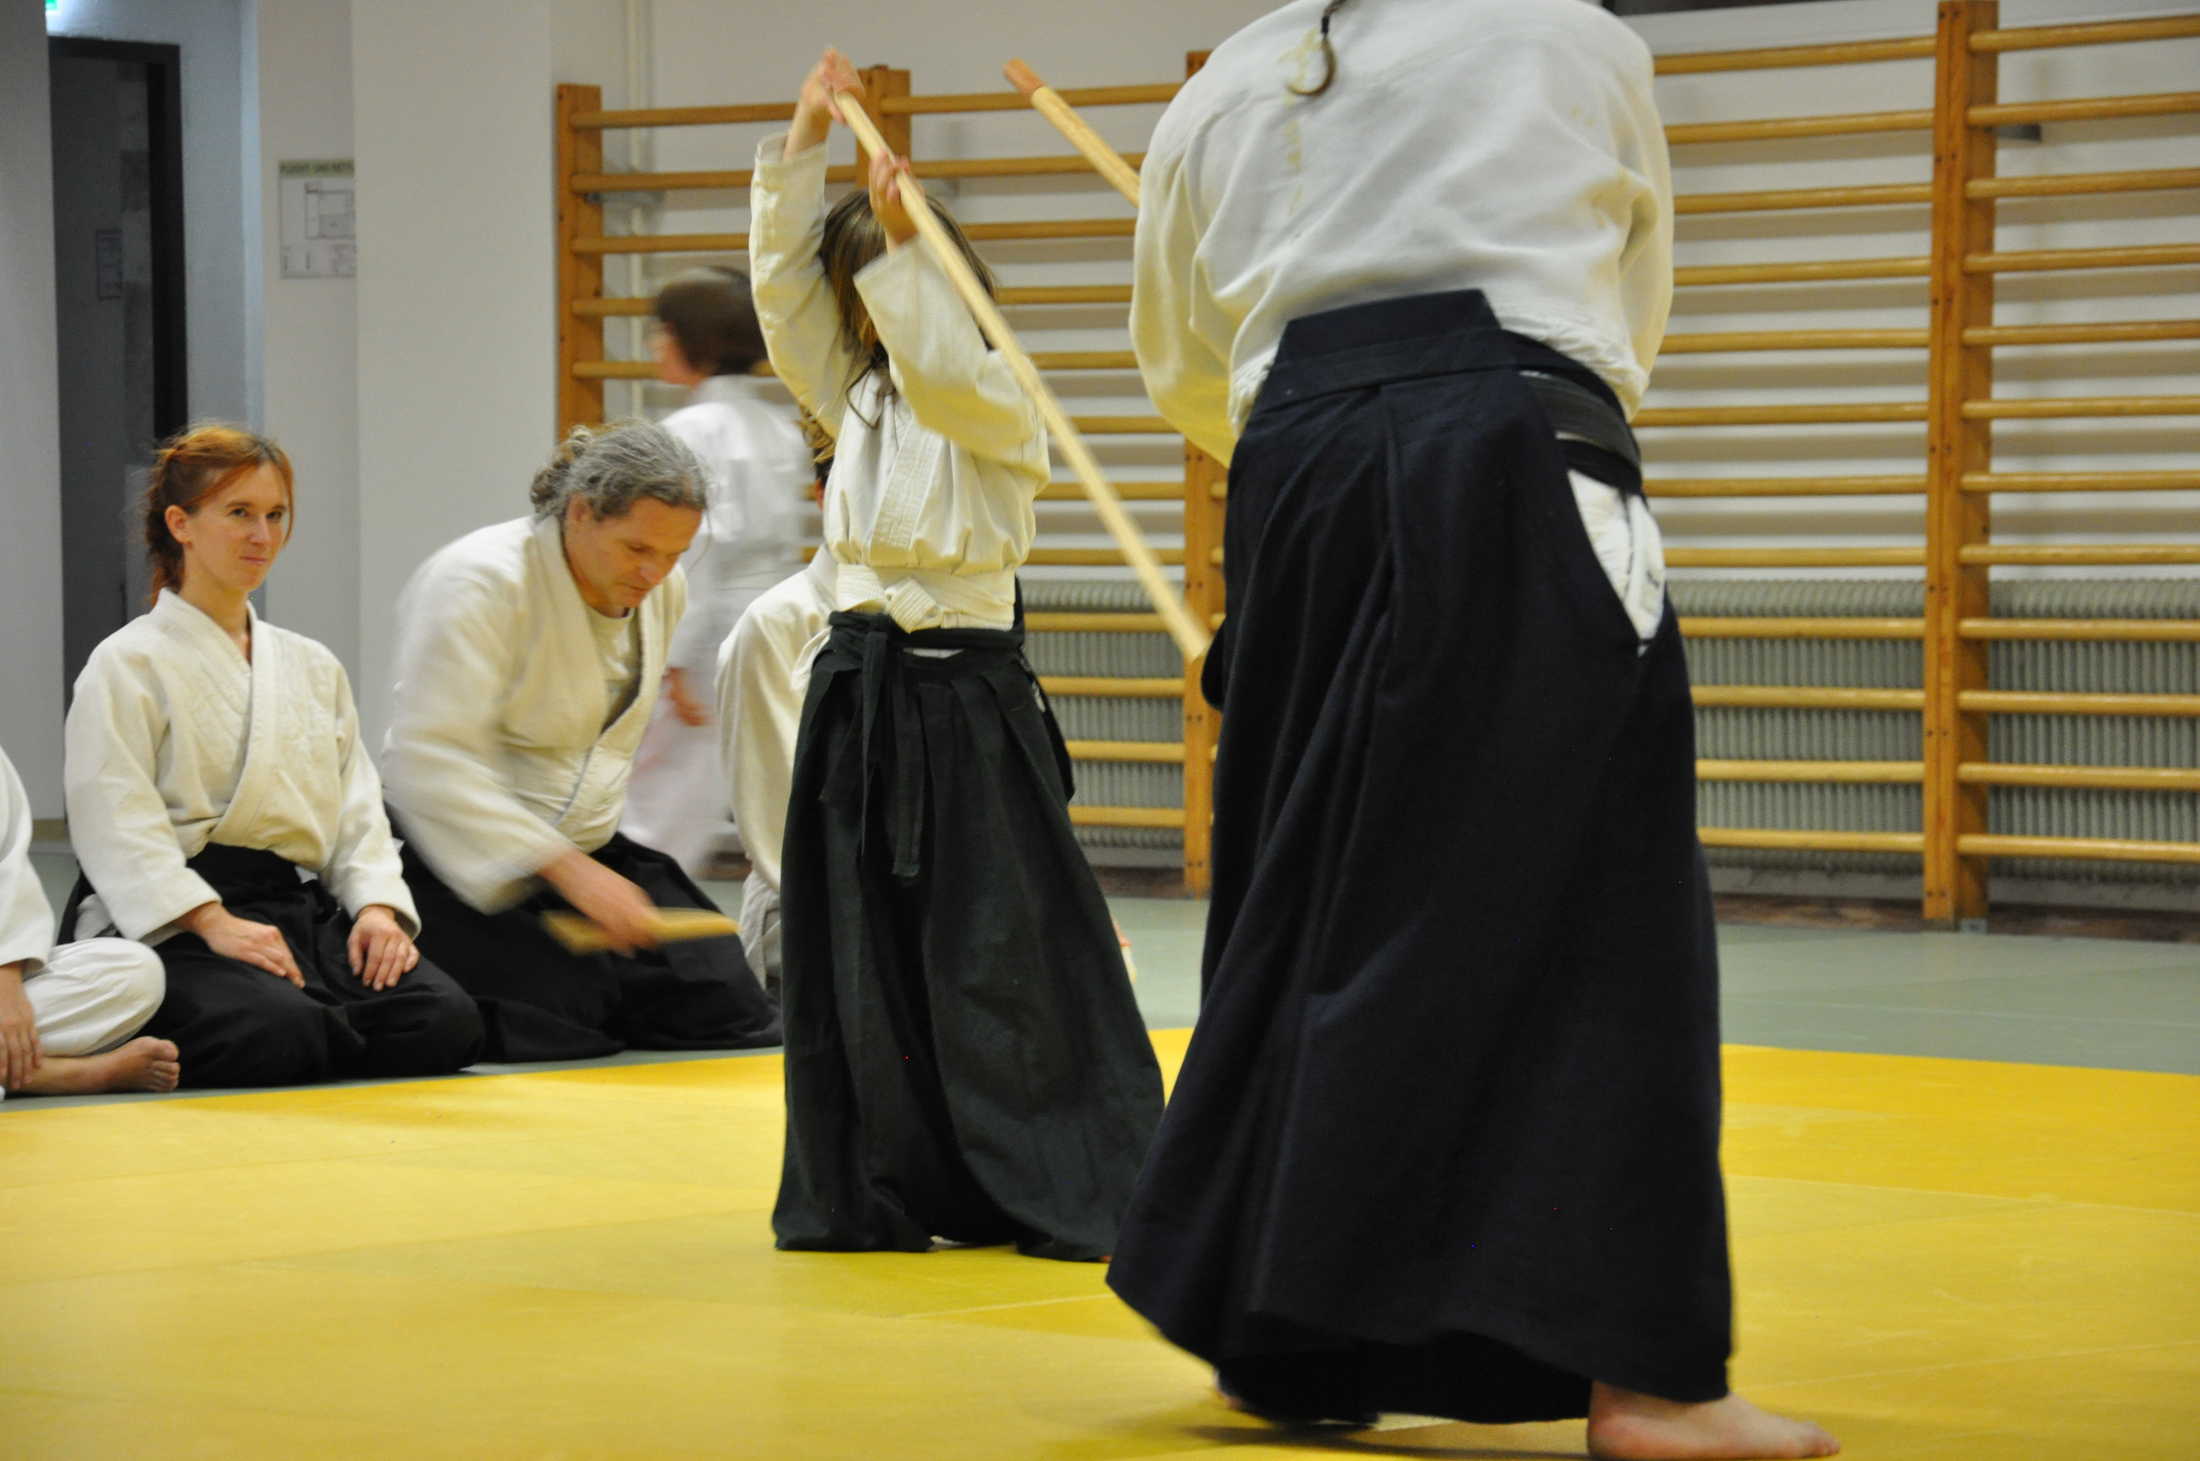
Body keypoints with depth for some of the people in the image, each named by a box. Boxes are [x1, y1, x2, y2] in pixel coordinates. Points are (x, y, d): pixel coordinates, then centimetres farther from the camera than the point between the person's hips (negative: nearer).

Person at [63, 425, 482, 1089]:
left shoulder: (313, 667, 22)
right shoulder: (125, 666, 1)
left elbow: (357, 809, 17)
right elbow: (119, 825, -9)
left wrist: (377, 906, -3)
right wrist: (216, 924, -22)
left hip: (304, 910, 5)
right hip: (172, 925, -5)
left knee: (446, 1023, -22)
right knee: (277, 1033, -36)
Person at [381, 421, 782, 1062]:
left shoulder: (661, 589, 3)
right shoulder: (477, 583, -21)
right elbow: (431, 763, -27)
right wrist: (566, 870, -32)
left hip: (592, 856, 7)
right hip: (460, 865, -7)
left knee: (726, 1007, -6)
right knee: (559, 1030, -25)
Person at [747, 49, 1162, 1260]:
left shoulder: (1001, 402, -2)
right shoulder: (853, 394, 15)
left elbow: (941, 369, -23)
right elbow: (781, 286, 9)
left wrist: (899, 244, -21)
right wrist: (805, 142, 4)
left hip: (964, 699, -6)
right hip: (860, 692, 6)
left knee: (1006, 958, -6)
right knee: (860, 954, 6)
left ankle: (1075, 1195, 0)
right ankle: (886, 1193, 13)